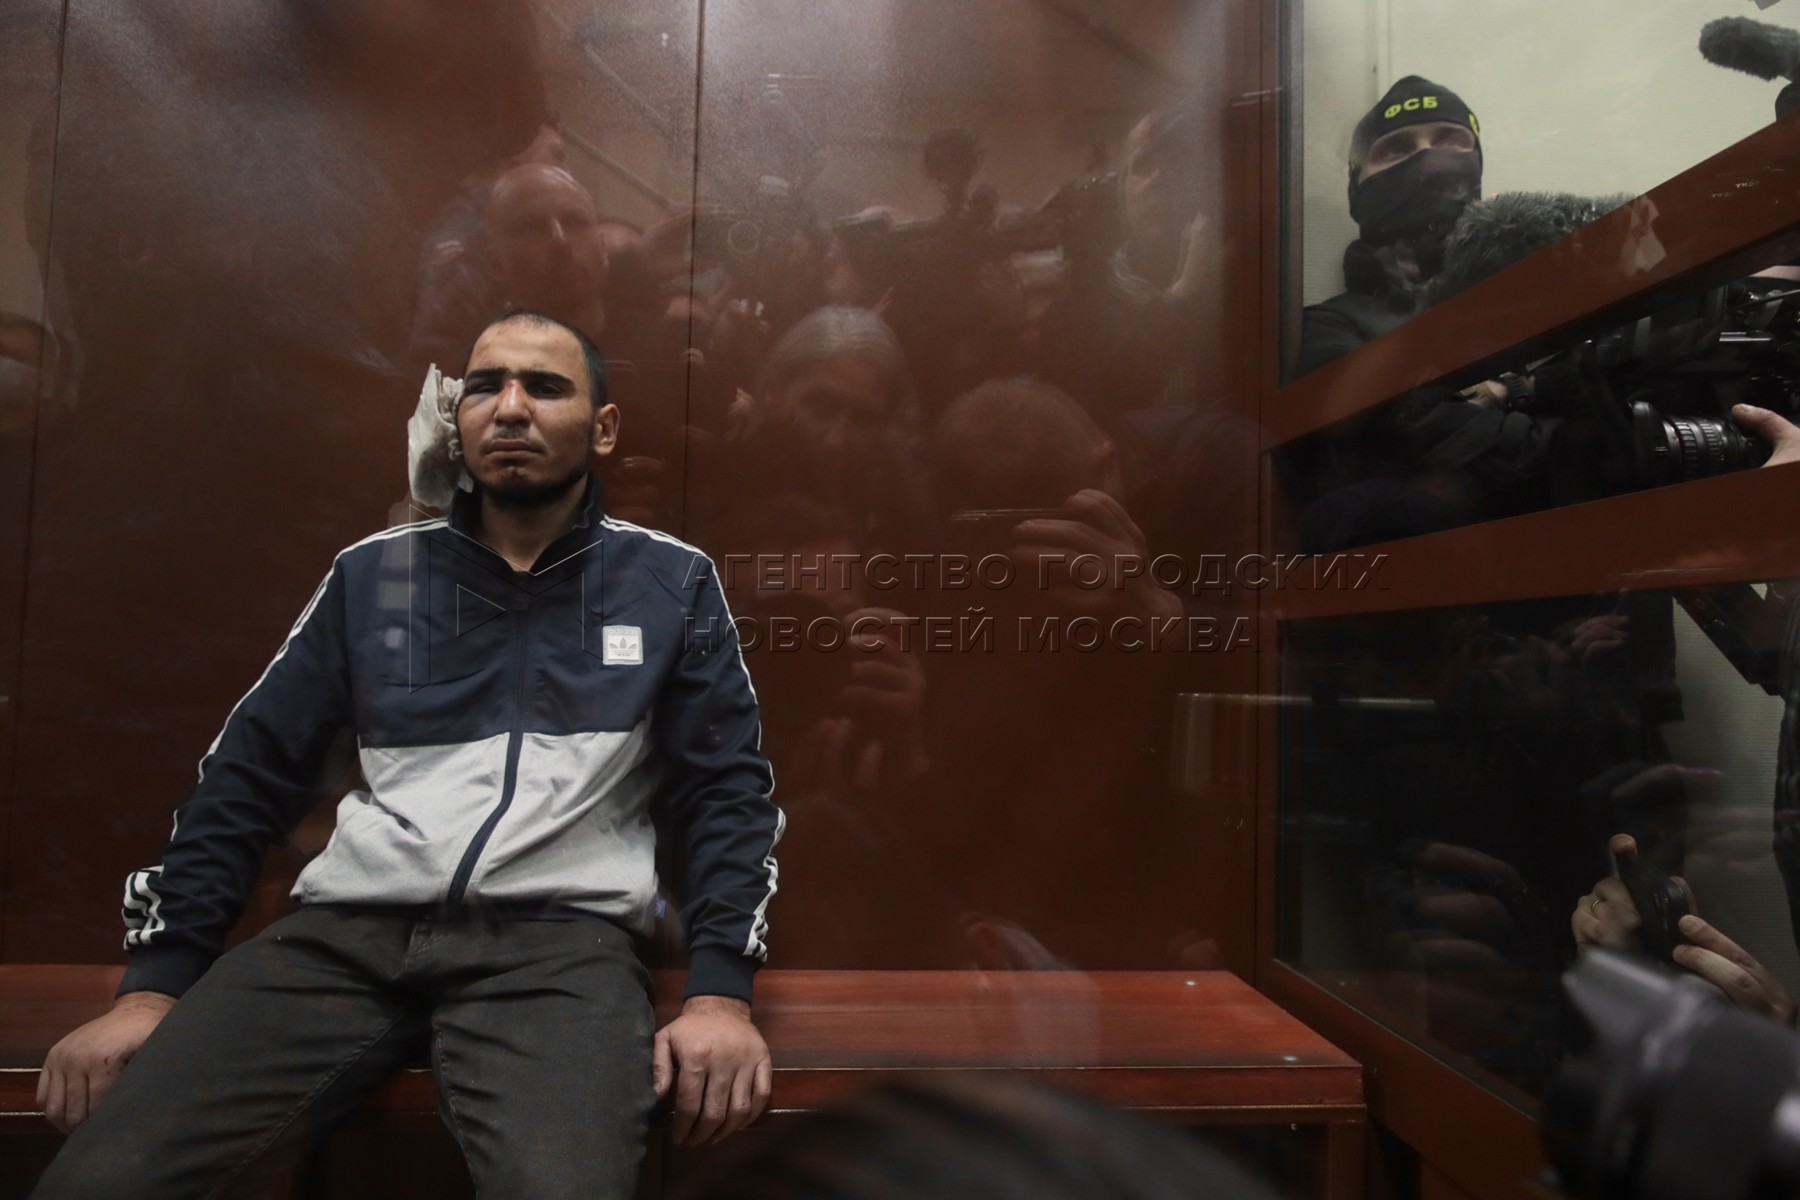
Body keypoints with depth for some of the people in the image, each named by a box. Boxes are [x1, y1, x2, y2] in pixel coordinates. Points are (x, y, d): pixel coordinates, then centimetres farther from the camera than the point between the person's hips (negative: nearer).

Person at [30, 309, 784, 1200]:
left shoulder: (671, 584, 7)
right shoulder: (372, 573, 13)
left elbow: (725, 792, 4)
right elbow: (250, 778, 15)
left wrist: (721, 991, -9)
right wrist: (154, 985, 6)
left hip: (560, 936, -2)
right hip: (346, 932, 3)